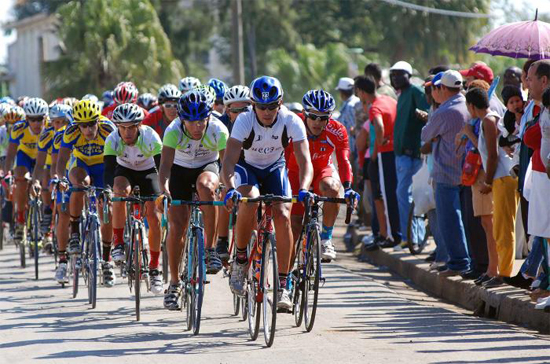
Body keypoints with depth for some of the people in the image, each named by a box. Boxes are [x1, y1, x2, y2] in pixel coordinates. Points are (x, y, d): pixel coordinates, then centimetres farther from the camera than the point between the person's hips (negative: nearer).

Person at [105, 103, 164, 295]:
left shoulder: (150, 137, -32)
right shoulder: (113, 140, -29)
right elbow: (109, 169, -36)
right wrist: (107, 189, -55)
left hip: (148, 171, 0)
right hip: (124, 171, 0)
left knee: (154, 217, -14)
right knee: (120, 192, -34)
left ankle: (154, 268, 0)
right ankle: (118, 243, -20)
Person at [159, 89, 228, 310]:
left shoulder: (218, 130, -29)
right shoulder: (174, 131, -30)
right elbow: (165, 164, -39)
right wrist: (164, 189, -56)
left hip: (207, 167, -1)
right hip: (180, 170, 1)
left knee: (205, 186, -37)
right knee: (176, 226, -10)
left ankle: (210, 249, -25)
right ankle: (174, 283, 6)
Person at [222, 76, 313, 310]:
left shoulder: (291, 121, -25)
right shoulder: (244, 121, -28)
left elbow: (305, 160, -30)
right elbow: (229, 159, -35)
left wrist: (304, 188, -49)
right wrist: (230, 188, -54)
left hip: (275, 168, 2)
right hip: (247, 167, -2)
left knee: (283, 217, -20)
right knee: (250, 201, -35)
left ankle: (282, 285, -11)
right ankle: (240, 260, -14)